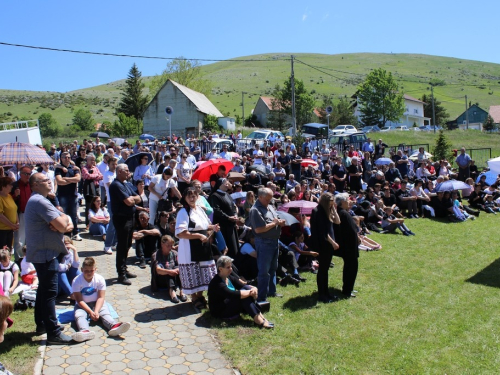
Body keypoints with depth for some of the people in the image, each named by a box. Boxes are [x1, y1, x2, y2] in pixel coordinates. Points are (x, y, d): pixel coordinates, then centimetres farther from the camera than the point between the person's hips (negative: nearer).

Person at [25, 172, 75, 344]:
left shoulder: (37, 200, 16)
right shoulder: (40, 201, -18)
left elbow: (67, 225, 11)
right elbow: (62, 225, -25)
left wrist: (66, 224, -12)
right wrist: (64, 218, -4)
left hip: (42, 252, 11)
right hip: (45, 253, -11)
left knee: (44, 289, 19)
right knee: (50, 292, -7)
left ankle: (41, 324, 32)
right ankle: (53, 333, -2)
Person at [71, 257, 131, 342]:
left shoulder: (100, 279, -7)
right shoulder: (77, 281, -11)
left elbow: (101, 297, -10)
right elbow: (79, 300, -14)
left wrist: (96, 311, -26)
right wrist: (90, 312, -25)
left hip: (97, 303, 1)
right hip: (82, 305, 0)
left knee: (105, 313, -28)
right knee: (79, 315, -31)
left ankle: (114, 326, -57)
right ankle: (85, 331, -61)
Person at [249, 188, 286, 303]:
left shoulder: (270, 207, 10)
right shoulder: (255, 210, -18)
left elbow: (276, 219, 22)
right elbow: (258, 229, -27)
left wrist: (280, 222, -2)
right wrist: (274, 223, -17)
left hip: (274, 241, 9)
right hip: (264, 243, -9)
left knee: (273, 268, 21)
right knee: (264, 271, -3)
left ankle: (271, 291, 36)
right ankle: (261, 298, 6)